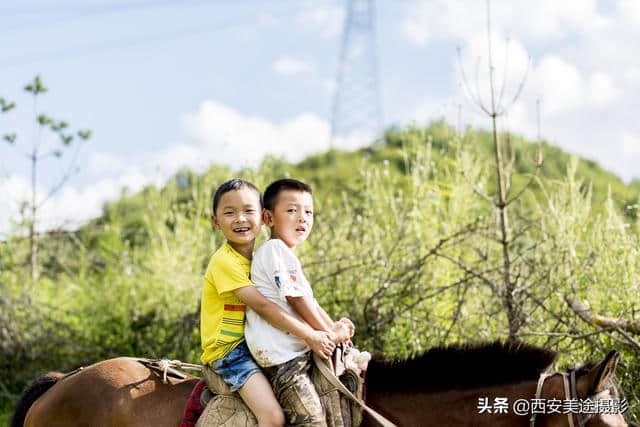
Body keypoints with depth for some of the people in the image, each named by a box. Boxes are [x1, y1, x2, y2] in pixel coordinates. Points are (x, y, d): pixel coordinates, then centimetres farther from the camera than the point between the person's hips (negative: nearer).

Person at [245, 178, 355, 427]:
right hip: (280, 357, -11)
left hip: (295, 350, 11)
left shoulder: (286, 255, 24)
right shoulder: (275, 249, -11)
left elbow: (309, 301, 24)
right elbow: (297, 299, -14)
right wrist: (330, 334, -6)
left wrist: (333, 327, 9)